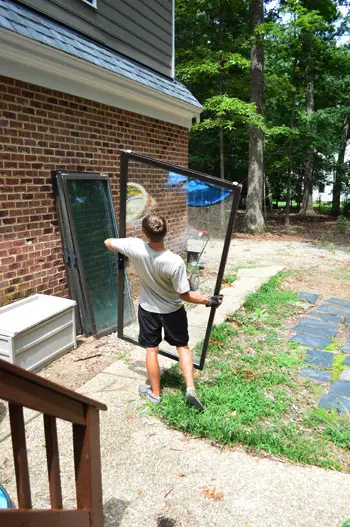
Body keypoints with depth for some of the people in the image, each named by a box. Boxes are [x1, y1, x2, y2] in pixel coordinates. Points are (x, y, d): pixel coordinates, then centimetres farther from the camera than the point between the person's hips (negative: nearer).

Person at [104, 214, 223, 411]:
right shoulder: (175, 262, -31)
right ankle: (190, 388, 9)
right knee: (183, 346, 18)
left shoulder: (135, 247, -25)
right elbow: (185, 295, -22)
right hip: (173, 310, -1)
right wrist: (209, 301, -9)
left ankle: (155, 393, 28)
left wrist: (125, 247, 15)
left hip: (148, 309, 2)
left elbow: (108, 243, -5)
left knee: (151, 349, 15)